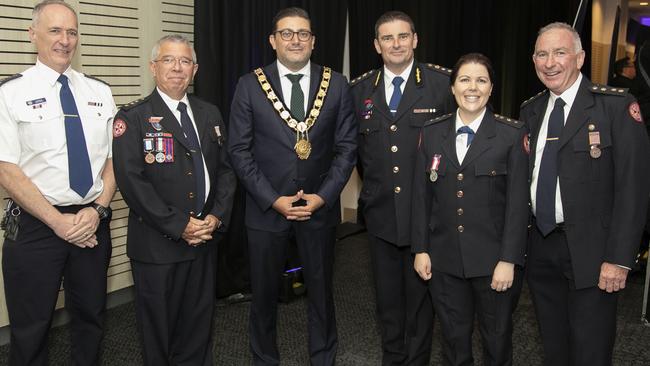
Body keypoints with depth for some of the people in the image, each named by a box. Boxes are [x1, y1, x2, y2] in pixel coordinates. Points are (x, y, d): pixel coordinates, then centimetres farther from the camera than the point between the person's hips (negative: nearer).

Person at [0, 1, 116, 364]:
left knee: (92, 319, 16)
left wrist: (97, 210, -9)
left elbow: (113, 159, 6)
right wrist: (57, 221, -15)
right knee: (30, 330, 9)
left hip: (93, 222, 4)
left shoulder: (99, 91, 7)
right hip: (35, 226, -3)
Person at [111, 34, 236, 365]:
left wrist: (217, 217, -5)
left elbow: (225, 169, 10)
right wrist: (179, 225, -17)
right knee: (159, 329, 11)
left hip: (206, 238, 5)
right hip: (157, 245, -4)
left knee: (199, 325, 17)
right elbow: (131, 180, -15)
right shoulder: (132, 118, -6)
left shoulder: (210, 114, 11)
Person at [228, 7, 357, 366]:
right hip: (266, 208, 0)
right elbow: (239, 150, -4)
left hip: (320, 206, 1)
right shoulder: (249, 85, -3)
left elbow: (347, 147, 0)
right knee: (264, 294, 13)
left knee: (321, 291, 15)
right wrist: (274, 200, -12)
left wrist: (322, 196, -10)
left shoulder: (336, 84, 1)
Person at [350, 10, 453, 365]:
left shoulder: (442, 82, -5)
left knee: (421, 295, 12)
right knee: (387, 298, 16)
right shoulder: (360, 89, 4)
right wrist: (371, 188, 7)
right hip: (380, 212, 3)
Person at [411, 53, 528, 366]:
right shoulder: (432, 132, 4)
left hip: (494, 259, -2)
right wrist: (420, 249, 2)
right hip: (444, 259, 2)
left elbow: (518, 201, -7)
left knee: (497, 339, 13)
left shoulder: (512, 134, -5)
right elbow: (421, 195, 5)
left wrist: (508, 260, -11)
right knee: (454, 339, 16)